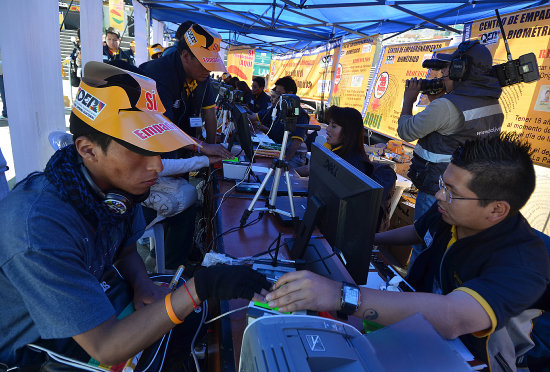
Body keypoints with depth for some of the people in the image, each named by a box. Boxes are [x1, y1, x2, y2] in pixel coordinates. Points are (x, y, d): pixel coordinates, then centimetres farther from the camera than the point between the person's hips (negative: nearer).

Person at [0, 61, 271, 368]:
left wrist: (143, 286, -17)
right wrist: (200, 288, -43)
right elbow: (105, 349, -34)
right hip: (26, 356, -6)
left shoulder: (118, 184, -15)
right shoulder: (39, 225, -38)